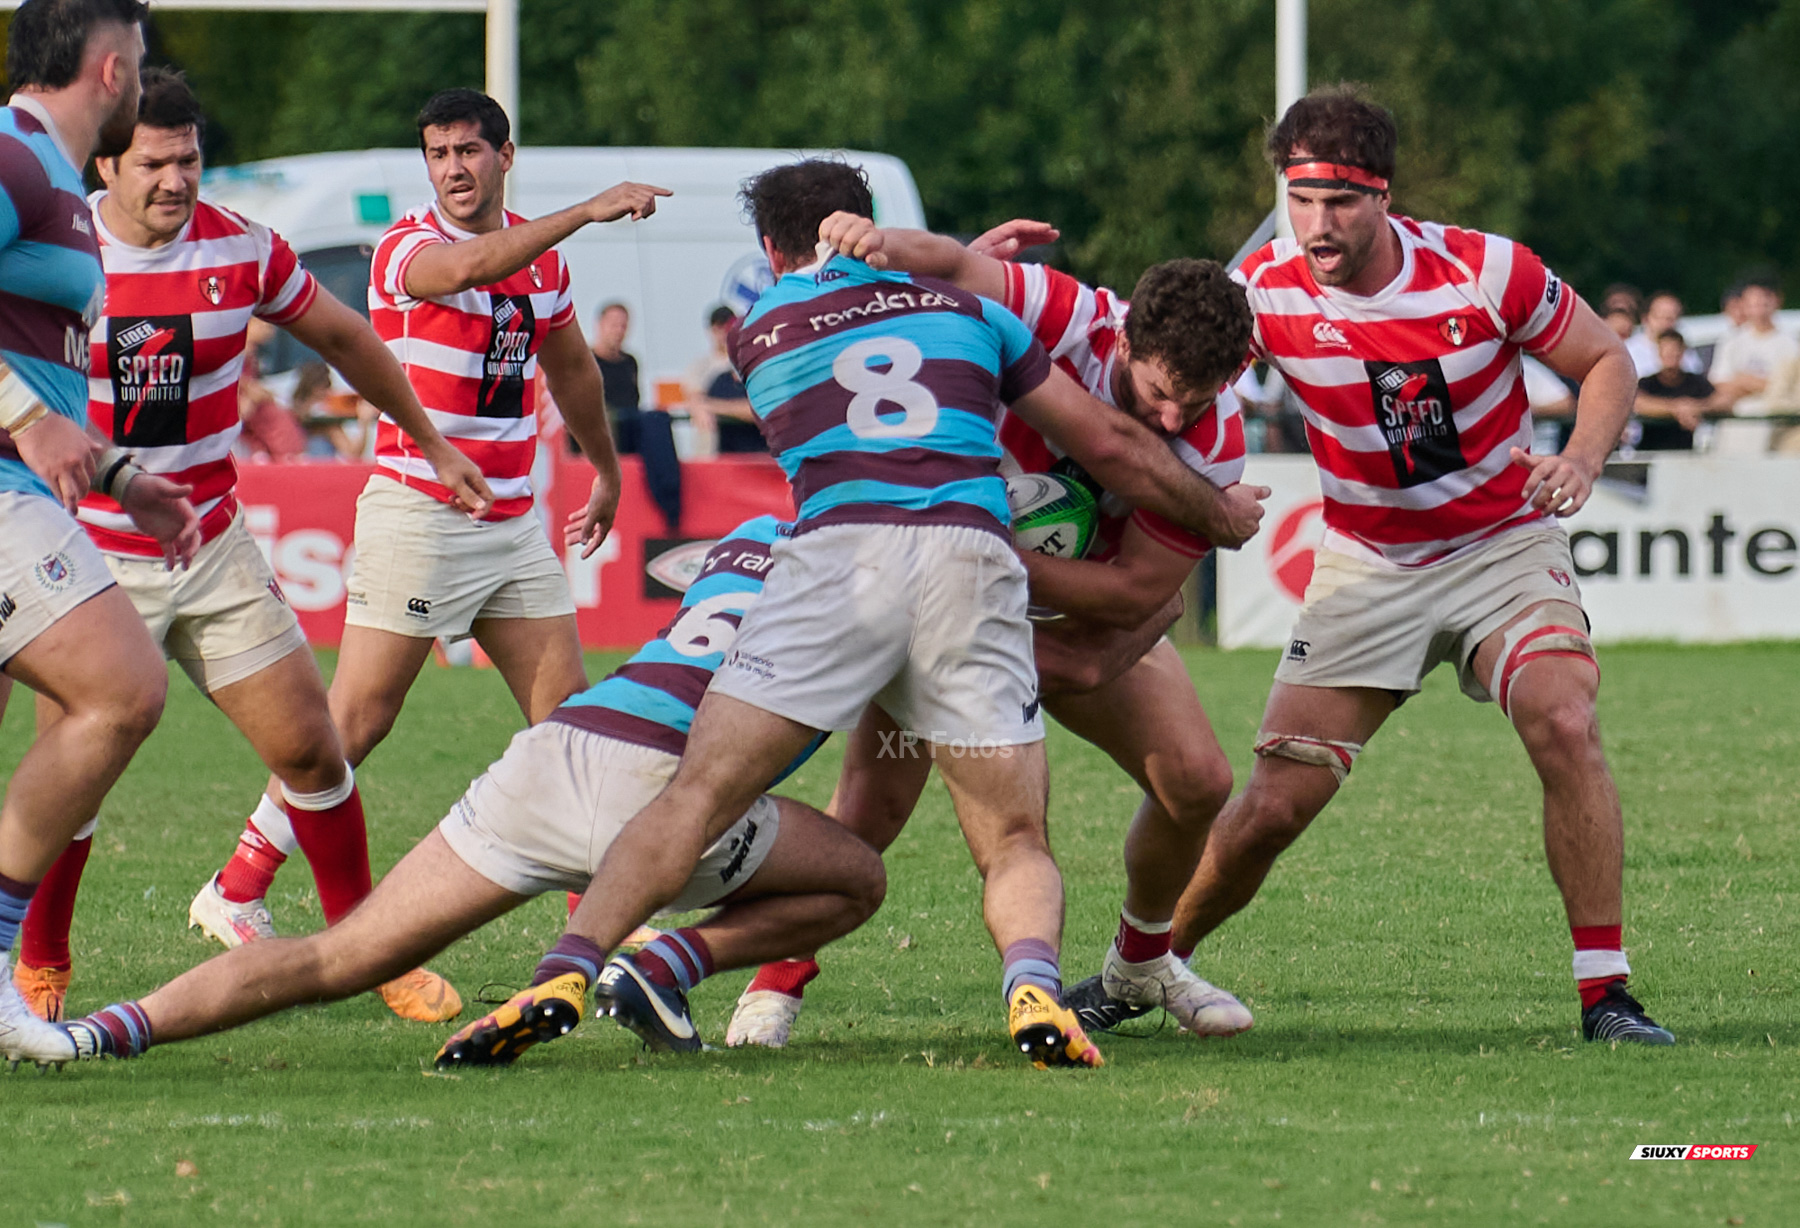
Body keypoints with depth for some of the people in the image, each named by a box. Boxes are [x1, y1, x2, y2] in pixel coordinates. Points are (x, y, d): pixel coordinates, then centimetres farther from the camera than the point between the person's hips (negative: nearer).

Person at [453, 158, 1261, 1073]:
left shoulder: (759, 334, 23)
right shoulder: (969, 309, 26)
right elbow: (1111, 446, 28)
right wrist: (1222, 516, 43)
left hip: (838, 552, -1)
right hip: (973, 560, 1)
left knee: (696, 798, 0)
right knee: (1015, 844, 7)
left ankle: (568, 971, -18)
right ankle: (1034, 985, -24)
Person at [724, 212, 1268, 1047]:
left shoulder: (1213, 443, -24)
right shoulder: (1072, 319, -31)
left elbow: (1132, 596, -25)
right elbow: (952, 267, -22)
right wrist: (884, 244, -45)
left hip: (1087, 613, 3)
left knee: (1195, 779, -6)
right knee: (876, 802, -17)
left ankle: (1140, 965, 22)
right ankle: (776, 983, 2)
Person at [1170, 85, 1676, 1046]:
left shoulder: (1487, 272, -17)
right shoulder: (1266, 291, -13)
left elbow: (1607, 362, -3)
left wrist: (1581, 460, -22)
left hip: (1505, 544, -1)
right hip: (1366, 565, 1)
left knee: (1565, 726, -29)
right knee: (1273, 805, -5)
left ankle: (1606, 994, -19)